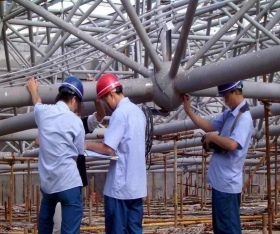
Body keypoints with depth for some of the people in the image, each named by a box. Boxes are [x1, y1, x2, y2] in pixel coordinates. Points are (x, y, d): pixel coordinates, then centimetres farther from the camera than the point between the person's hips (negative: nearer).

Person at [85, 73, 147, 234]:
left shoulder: (119, 113, -14)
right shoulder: (138, 111, 12)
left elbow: (108, 148, -18)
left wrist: (88, 145, -3)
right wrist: (109, 136, 19)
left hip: (120, 185, -8)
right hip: (137, 184, 8)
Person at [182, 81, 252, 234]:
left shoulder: (244, 118, -17)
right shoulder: (228, 114, 11)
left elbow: (232, 144, -30)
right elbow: (208, 126, 18)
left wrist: (212, 137, -15)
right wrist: (188, 110, 11)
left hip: (228, 183, -9)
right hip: (220, 181, 9)